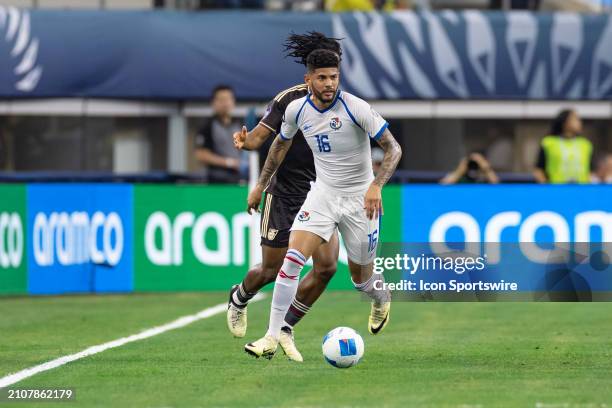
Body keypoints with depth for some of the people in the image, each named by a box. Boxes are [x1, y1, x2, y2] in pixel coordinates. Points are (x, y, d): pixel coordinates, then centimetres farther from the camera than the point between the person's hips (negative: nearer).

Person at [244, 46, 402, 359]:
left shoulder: (355, 108, -19)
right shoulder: (297, 110, -5)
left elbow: (393, 148, -18)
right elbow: (281, 144, 16)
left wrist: (376, 186, -32)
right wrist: (260, 186, 18)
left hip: (360, 199, -3)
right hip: (322, 193, 3)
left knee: (361, 277, 8)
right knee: (292, 258, -17)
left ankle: (382, 299, 47)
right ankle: (272, 338, -14)